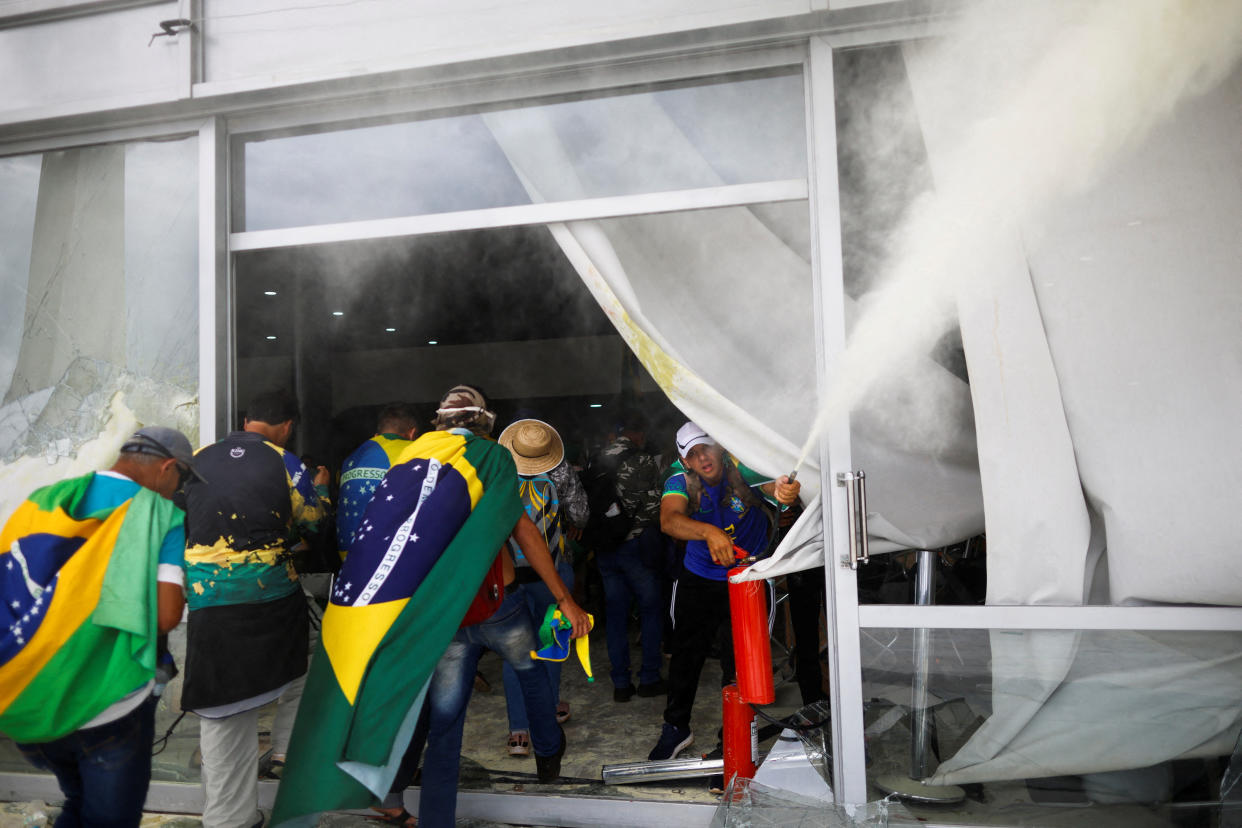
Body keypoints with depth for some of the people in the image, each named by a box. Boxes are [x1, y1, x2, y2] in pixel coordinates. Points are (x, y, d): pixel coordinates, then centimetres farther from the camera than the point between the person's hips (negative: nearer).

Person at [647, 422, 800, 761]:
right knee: (686, 653, 10)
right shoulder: (680, 482, -15)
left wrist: (783, 489, -61)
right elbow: (669, 520, -33)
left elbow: (769, 484, -36)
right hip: (699, 578, 2)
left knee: (739, 657, 1)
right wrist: (709, 532, -51)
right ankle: (676, 728, 29)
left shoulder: (740, 469, -18)